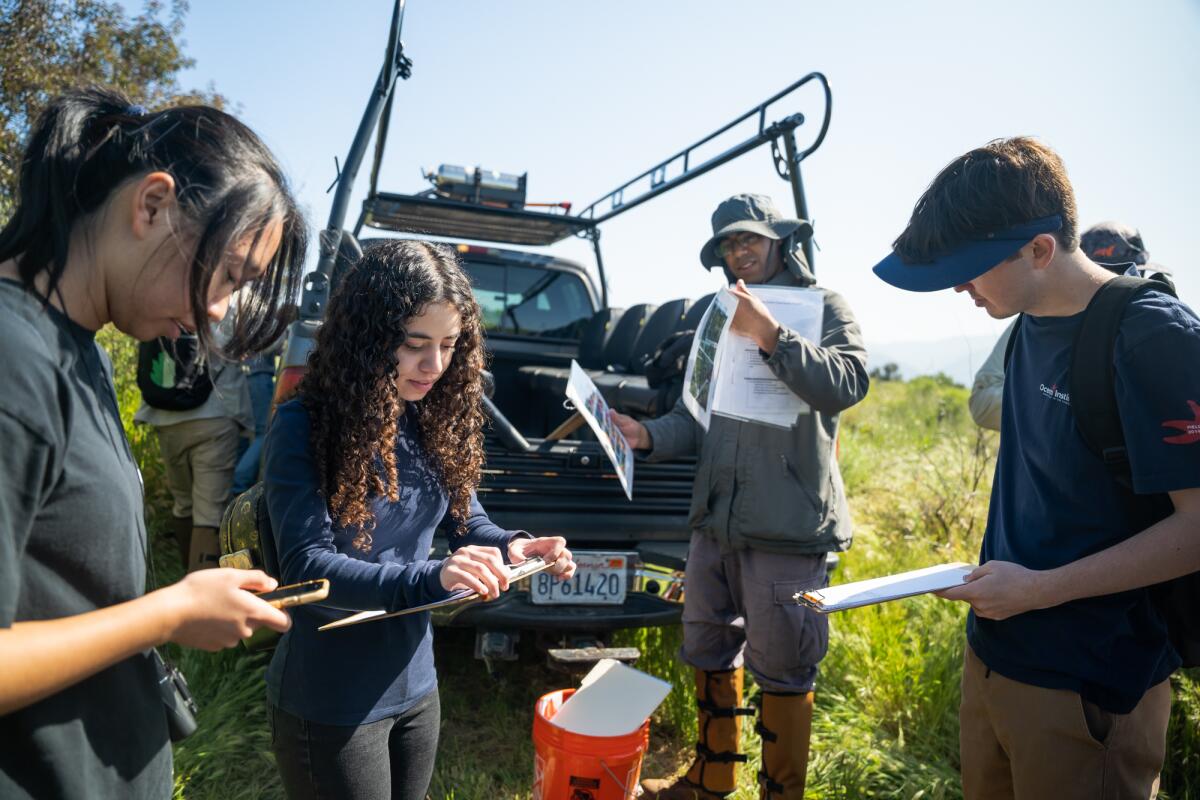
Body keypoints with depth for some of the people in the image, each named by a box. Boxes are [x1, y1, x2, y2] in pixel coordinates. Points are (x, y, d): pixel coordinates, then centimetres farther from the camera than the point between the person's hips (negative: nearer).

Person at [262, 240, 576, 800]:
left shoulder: (433, 419, -4)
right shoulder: (305, 426, -20)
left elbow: (466, 520, 4)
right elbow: (305, 568, -25)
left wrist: (511, 547, -19)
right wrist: (429, 579, -40)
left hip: (416, 684, 6)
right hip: (332, 702, -5)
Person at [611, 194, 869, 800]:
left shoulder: (824, 307, -1)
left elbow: (845, 385, -18)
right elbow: (695, 414, 12)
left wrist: (771, 337, -26)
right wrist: (649, 436, -6)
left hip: (786, 527, -6)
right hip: (714, 519, 7)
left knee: (781, 670, 5)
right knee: (708, 653, 19)